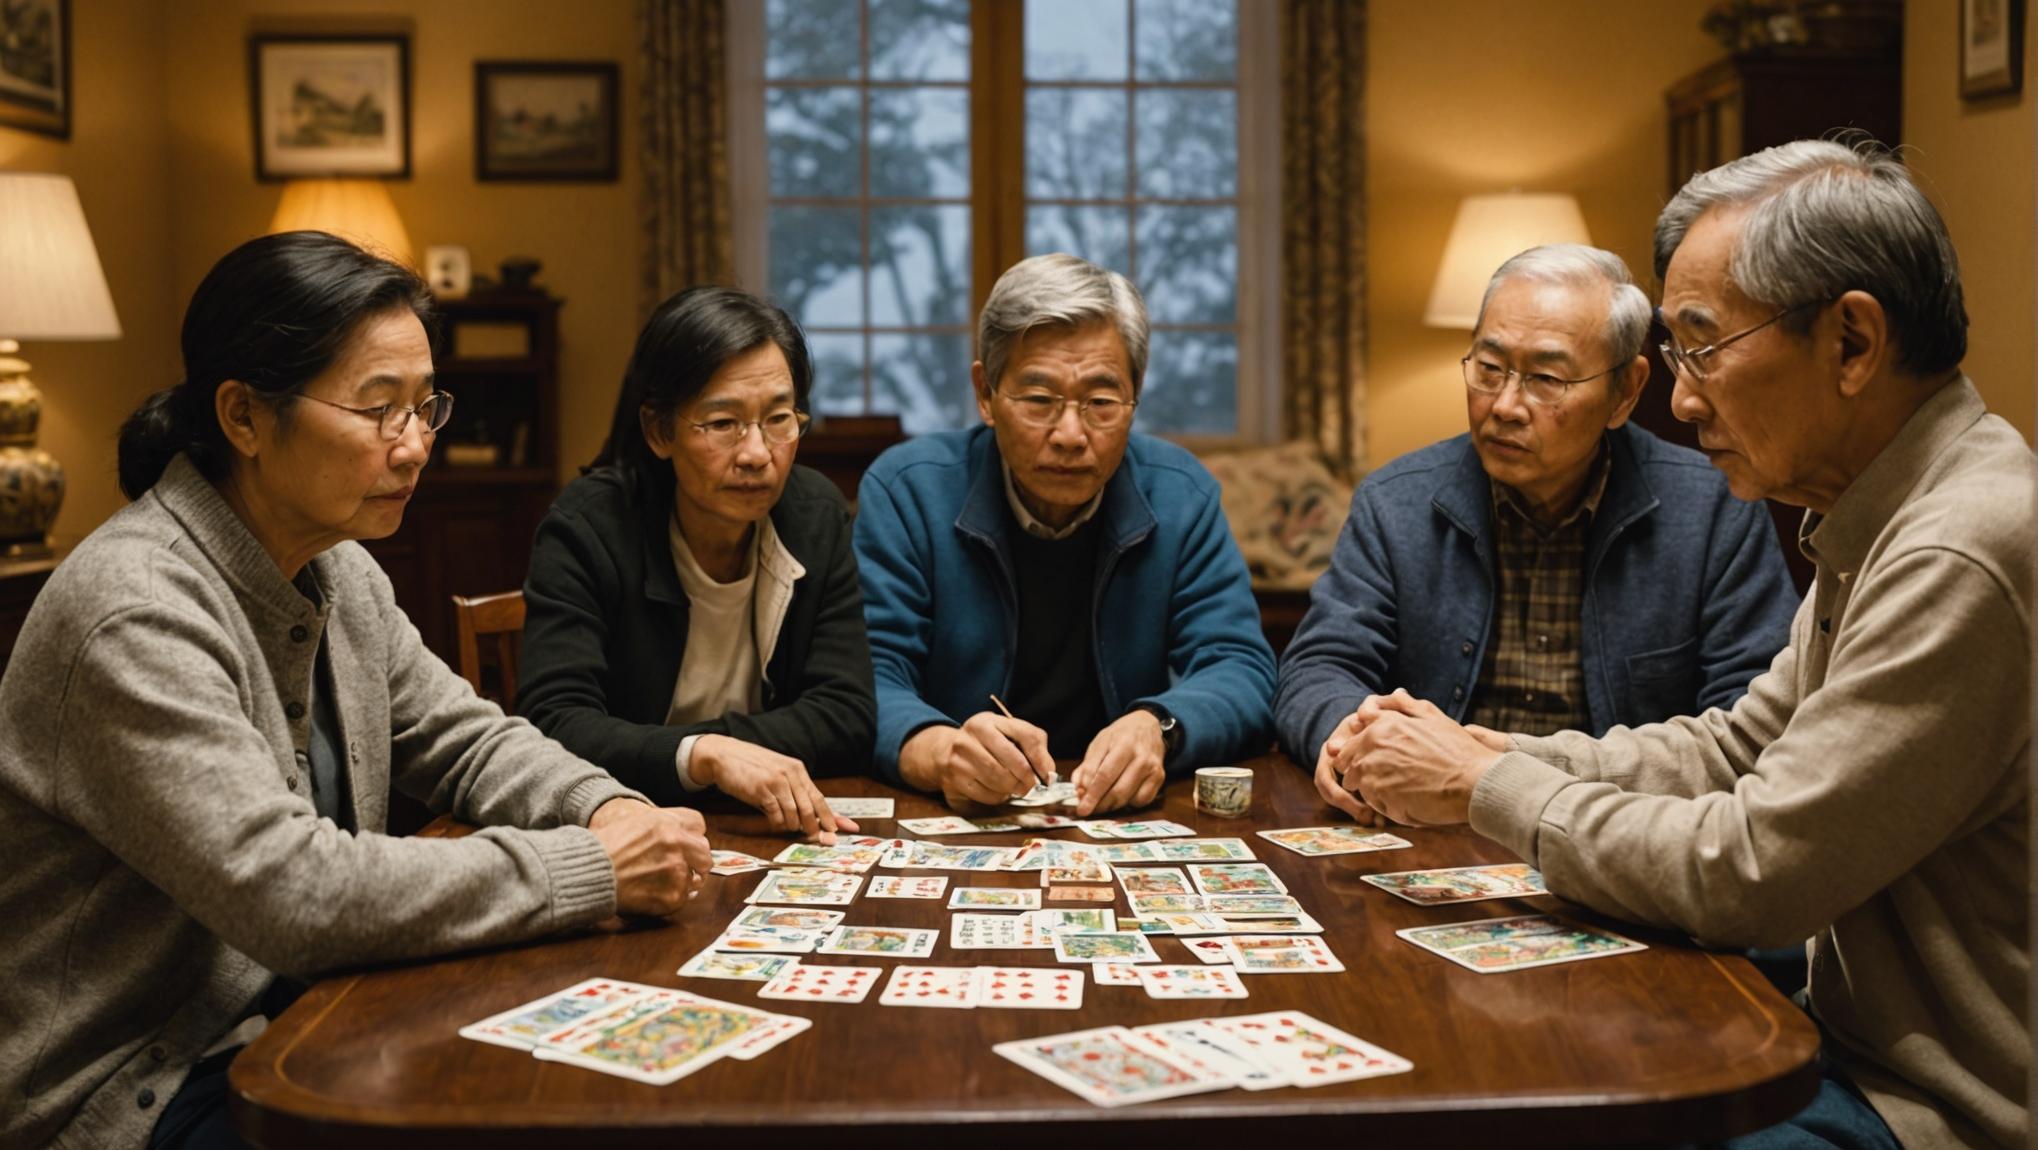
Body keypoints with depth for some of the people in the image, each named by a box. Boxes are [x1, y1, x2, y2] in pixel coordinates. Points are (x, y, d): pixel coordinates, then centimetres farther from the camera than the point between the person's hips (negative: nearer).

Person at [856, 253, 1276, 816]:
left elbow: (1239, 670, -3)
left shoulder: (1181, 495, 2)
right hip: (944, 828, -1)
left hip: (1133, 821, 2)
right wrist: (933, 750, -34)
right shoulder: (904, 490, -5)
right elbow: (868, 676, -11)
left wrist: (1156, 729, -25)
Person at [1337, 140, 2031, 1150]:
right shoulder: (1876, 525, 7)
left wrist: (1487, 787, -12)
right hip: (1860, 1040, 8)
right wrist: (1494, 754, 2)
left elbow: (1745, 874, -24)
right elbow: (1733, 748, 14)